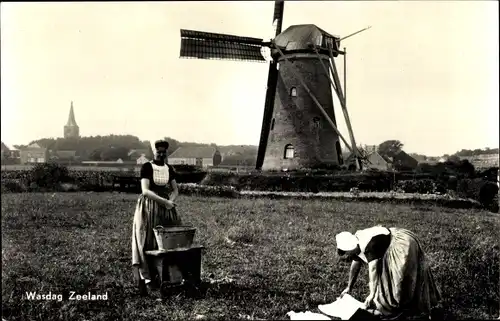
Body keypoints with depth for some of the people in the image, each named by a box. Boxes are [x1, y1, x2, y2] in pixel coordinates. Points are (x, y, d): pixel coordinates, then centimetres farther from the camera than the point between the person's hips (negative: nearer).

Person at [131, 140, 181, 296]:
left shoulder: (169, 169, 9)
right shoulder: (146, 167, -7)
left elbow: (175, 190, 9)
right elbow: (145, 191, -16)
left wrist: (170, 201, -12)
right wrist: (164, 201, -23)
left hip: (166, 208, 5)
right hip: (148, 208, -5)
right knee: (148, 242, -8)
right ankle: (147, 278, -10)